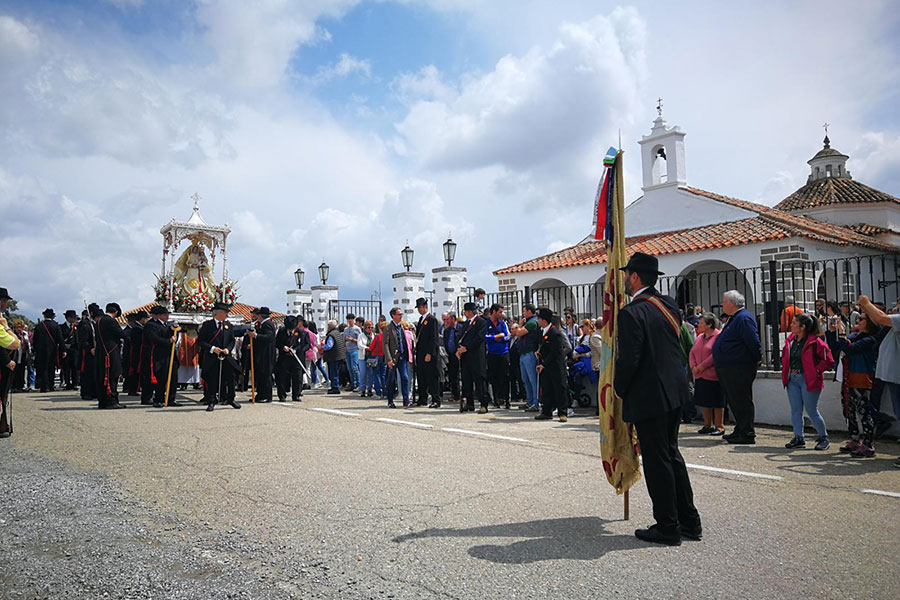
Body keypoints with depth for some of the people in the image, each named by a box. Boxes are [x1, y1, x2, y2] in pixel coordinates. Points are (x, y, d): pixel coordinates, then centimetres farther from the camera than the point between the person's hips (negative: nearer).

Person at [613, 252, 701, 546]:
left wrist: (619, 389, -5)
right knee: (671, 453, 19)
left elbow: (628, 359, -21)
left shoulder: (631, 313, -19)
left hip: (649, 397, -9)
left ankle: (667, 527, 15)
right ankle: (689, 521, 28)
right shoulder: (668, 305, 7)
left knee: (657, 461, 3)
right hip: (674, 390, 9)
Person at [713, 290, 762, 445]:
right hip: (728, 369, 11)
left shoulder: (743, 318, -16)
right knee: (734, 401, 17)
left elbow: (753, 342, -22)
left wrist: (757, 359, -12)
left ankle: (747, 435, 4)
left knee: (742, 401, -3)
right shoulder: (734, 318, 17)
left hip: (739, 369, -11)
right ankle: (739, 431, 27)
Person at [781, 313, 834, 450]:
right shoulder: (791, 340, 8)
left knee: (812, 411, 0)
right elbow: (784, 357, 24)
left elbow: (828, 361, -12)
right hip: (792, 380, 7)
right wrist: (787, 370, 12)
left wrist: (816, 371, -12)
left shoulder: (814, 342, -13)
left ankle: (823, 437, 18)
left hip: (808, 380, -7)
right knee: (795, 410, 8)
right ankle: (798, 438, 16)